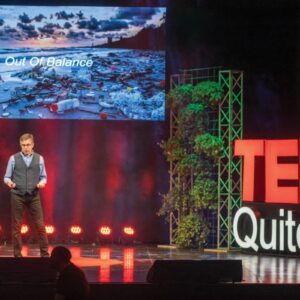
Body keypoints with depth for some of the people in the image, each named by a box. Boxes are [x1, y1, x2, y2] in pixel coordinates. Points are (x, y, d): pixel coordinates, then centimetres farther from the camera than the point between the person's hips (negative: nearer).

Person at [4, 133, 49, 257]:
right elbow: (7, 177, 3)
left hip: (34, 196, 1)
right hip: (17, 195, -1)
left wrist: (42, 182, -11)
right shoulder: (13, 158, 2)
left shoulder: (39, 158, 6)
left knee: (40, 225, 0)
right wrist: (9, 182, -19)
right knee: (16, 226, 3)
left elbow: (43, 176, 11)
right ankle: (17, 254, 12)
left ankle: (45, 253, 8)